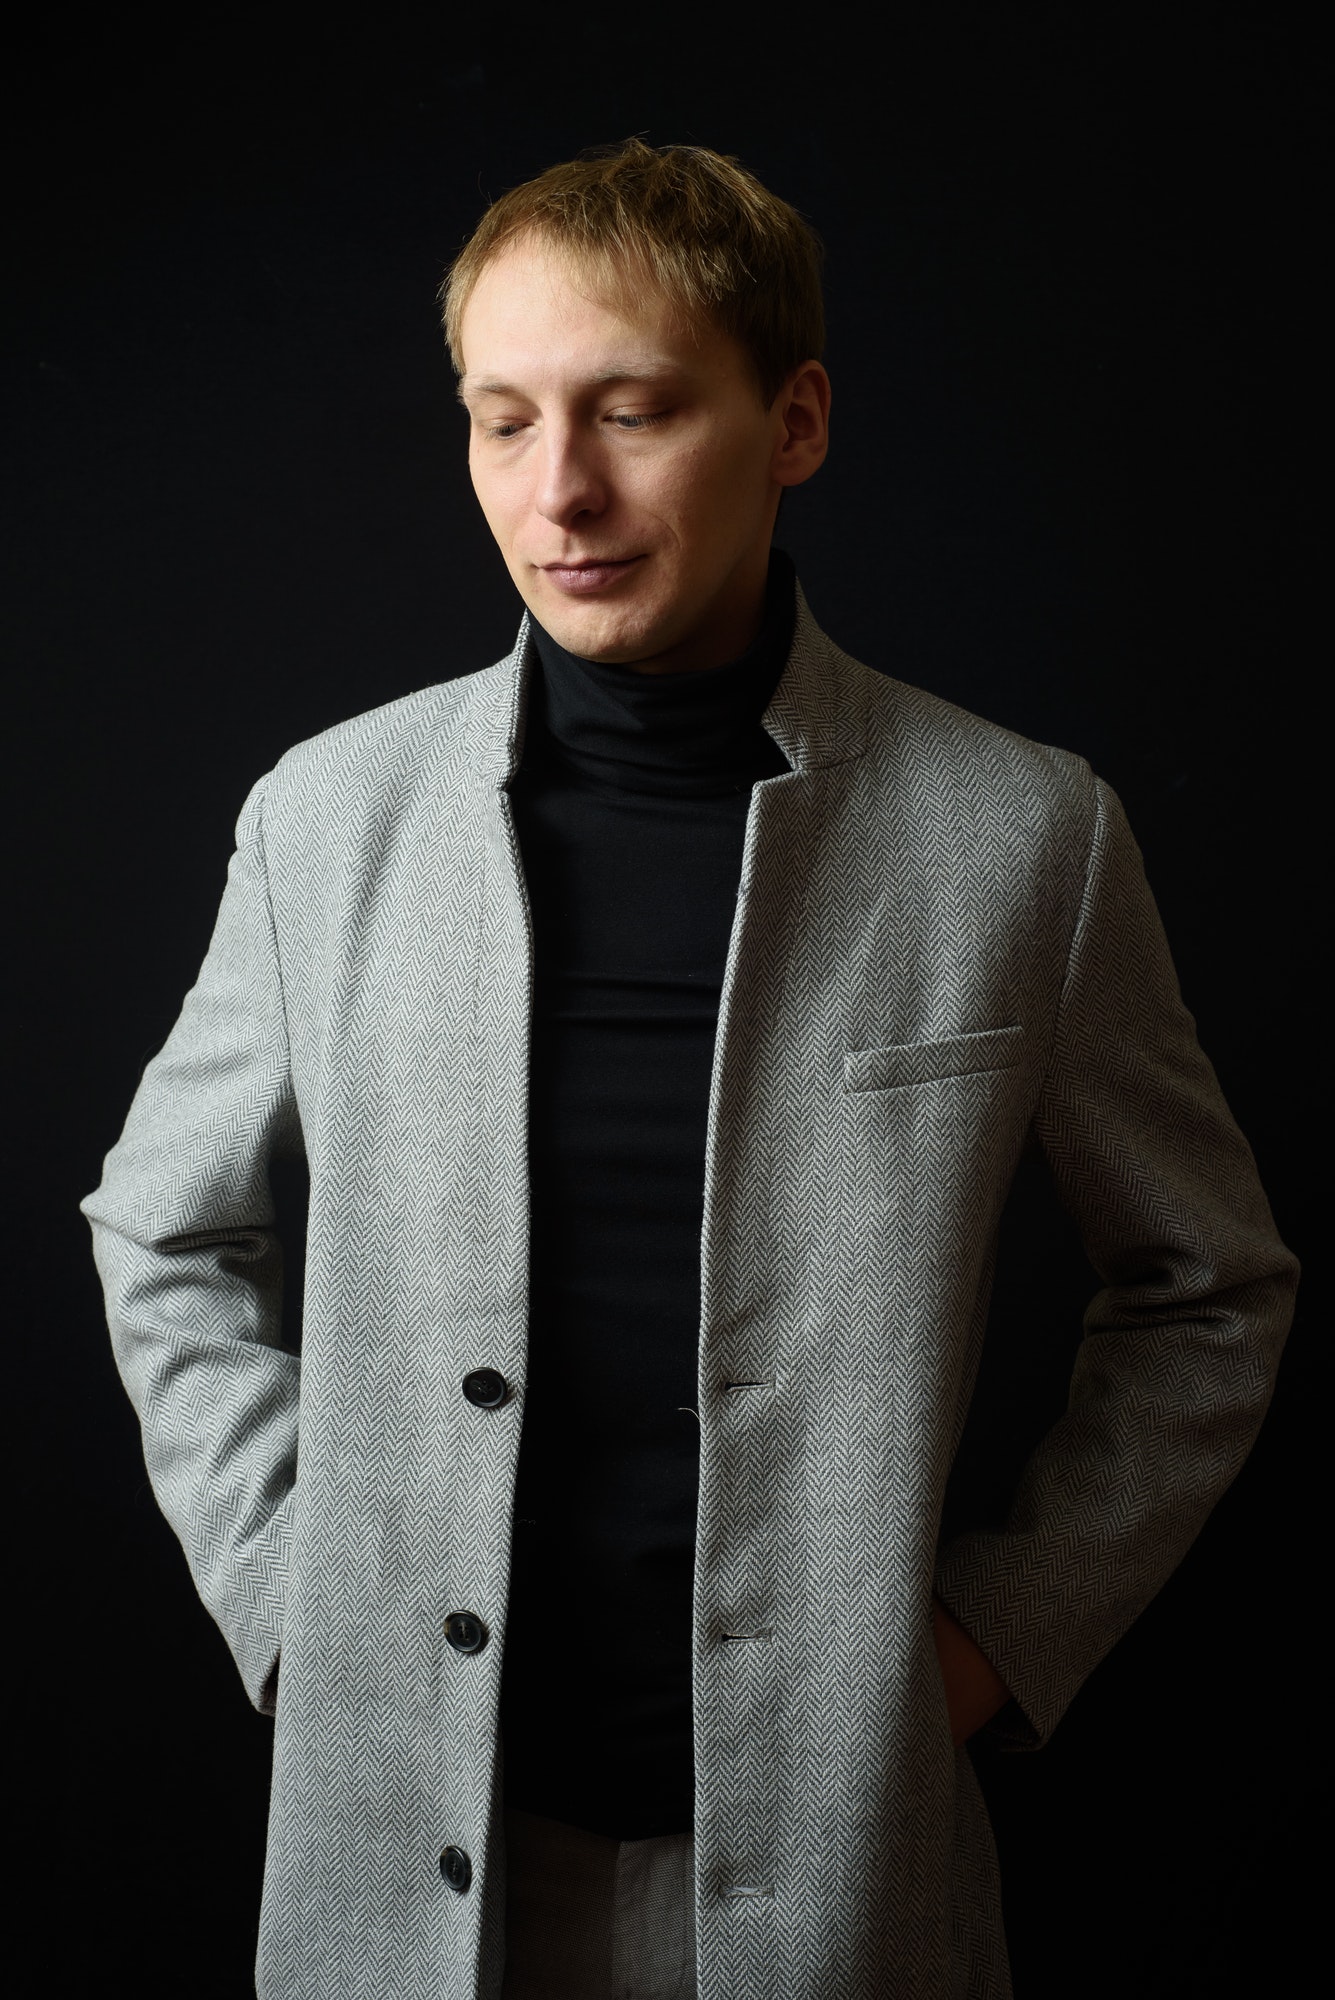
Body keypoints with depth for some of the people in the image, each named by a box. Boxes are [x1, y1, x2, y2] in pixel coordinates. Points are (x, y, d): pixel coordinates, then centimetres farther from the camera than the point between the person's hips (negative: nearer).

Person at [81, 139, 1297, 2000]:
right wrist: (284, 1587, 2)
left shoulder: (1025, 835, -8)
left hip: (827, 1842, -1)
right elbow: (166, 1234, 10)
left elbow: (1206, 1289, 5)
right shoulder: (330, 812, -4)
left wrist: (1009, 1627, -1)